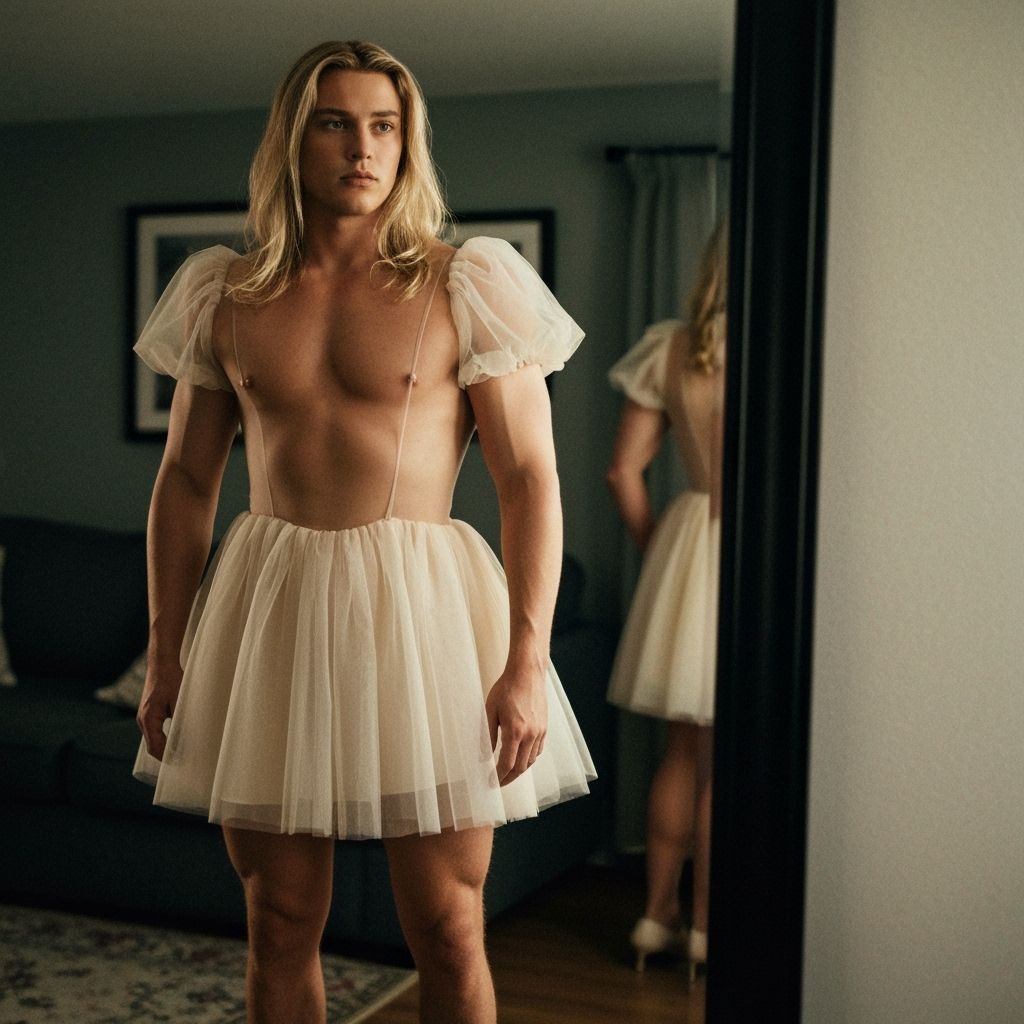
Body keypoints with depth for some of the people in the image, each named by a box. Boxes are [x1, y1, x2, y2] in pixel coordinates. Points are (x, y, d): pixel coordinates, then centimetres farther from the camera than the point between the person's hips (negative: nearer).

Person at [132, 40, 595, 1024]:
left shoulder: (466, 287, -1)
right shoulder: (225, 295, 8)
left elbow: (530, 478, -4)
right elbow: (185, 482, 12)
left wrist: (528, 658, -11)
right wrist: (166, 655, 9)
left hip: (421, 601, -2)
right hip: (266, 607, 3)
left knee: (447, 934, 2)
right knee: (279, 925, 11)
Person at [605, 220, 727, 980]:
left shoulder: (670, 350, 1)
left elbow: (625, 471, 2)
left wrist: (656, 548, 14)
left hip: (687, 550, 4)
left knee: (684, 746, 15)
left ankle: (658, 914, 22)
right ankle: (705, 925, 17)